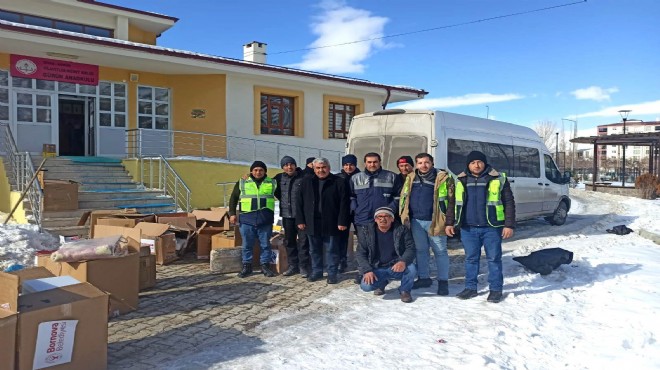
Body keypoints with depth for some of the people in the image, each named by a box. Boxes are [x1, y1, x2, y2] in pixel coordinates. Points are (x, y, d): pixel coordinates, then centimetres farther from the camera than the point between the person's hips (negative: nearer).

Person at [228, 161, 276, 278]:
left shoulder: (272, 183, 7)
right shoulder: (242, 183, 7)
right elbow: (233, 198, 9)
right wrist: (232, 213, 3)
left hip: (265, 219, 0)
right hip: (247, 219, 0)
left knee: (265, 244, 6)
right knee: (247, 244, 6)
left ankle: (265, 265, 17)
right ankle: (247, 266, 18)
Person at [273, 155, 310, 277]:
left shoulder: (303, 177, -8)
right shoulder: (279, 178, 5)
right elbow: (275, 191, 21)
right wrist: (283, 201, 12)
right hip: (287, 215, 5)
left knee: (303, 241, 0)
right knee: (289, 241, 11)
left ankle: (303, 267, 8)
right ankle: (293, 266, 22)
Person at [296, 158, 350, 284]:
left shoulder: (338, 182, -2)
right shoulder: (306, 181, 8)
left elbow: (344, 203, -7)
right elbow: (299, 202, 8)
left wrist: (342, 221, -12)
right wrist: (300, 220, 1)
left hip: (330, 223, -3)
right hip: (312, 223, 3)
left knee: (331, 250, 4)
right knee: (314, 250, 12)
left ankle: (332, 273, 14)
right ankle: (316, 271, 25)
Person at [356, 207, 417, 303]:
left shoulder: (401, 230, -4)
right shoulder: (365, 231, -3)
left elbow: (410, 248, -8)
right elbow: (360, 253, -3)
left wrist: (403, 261, -30)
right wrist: (367, 270, -19)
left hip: (396, 267, 0)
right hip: (376, 269, 1)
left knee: (411, 268, -32)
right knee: (366, 286, -27)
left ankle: (404, 290, 3)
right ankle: (383, 282, 12)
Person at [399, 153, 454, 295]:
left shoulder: (443, 178, -6)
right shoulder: (411, 178, 8)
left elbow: (450, 199, -7)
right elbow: (404, 197, 13)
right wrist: (403, 216, 6)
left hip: (435, 221, -5)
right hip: (416, 221, 5)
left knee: (440, 252, 5)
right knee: (420, 250, 15)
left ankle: (443, 281, 14)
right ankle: (423, 278, 28)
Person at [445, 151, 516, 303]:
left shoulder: (498, 179, -1)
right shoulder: (461, 180, 8)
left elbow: (509, 203, -1)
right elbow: (453, 203, 13)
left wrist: (509, 225, -7)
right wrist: (450, 223, 7)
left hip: (491, 228, -3)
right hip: (468, 228, 3)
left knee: (494, 258, 5)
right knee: (471, 258, 10)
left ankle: (495, 289, 16)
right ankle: (471, 287, 21)